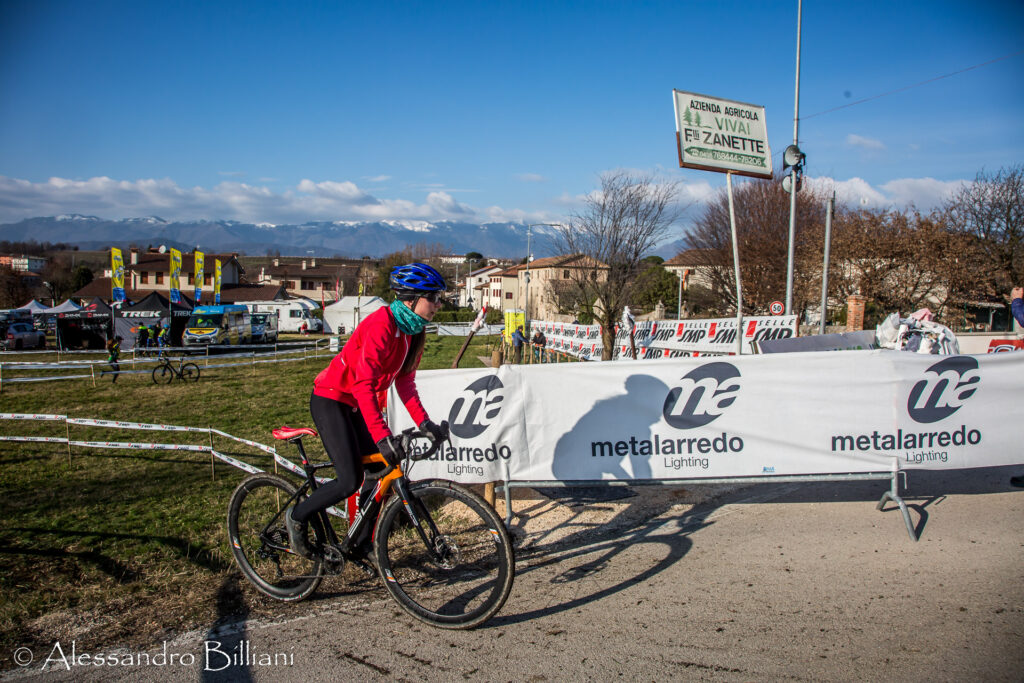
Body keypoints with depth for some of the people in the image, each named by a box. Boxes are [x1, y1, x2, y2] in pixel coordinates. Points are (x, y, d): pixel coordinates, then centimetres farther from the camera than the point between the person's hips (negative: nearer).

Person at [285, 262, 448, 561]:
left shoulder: (413, 331, 2)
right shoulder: (381, 324, -26)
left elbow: (405, 382, 5)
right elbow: (364, 384, -32)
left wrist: (424, 422, -7)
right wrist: (382, 436, -39)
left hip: (358, 405, 9)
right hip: (331, 400, -9)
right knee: (350, 480, -15)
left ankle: (361, 548, 17)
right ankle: (298, 516, 12)